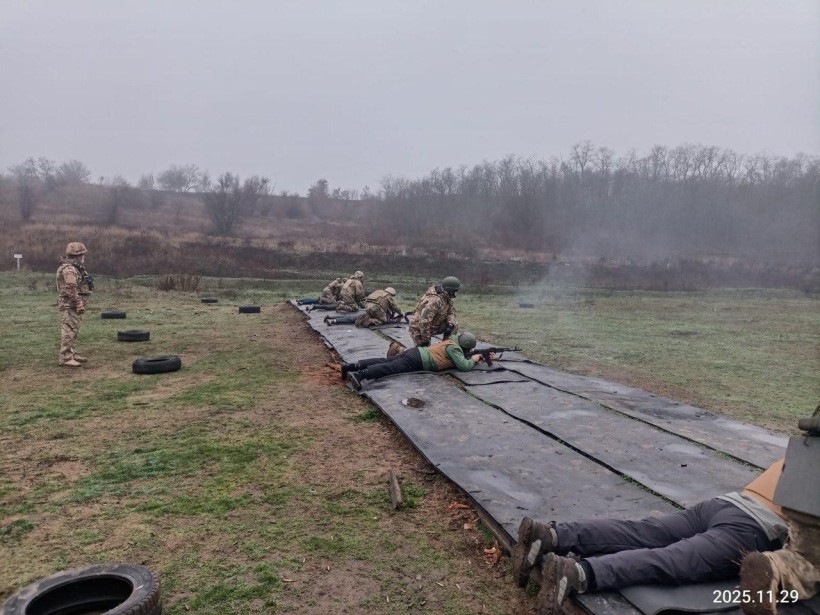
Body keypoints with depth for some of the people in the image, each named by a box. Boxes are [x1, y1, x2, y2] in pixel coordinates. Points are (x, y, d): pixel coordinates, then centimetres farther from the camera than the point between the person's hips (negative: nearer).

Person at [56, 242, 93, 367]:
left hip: (73, 306, 11)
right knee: (68, 331, -8)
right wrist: (79, 305, -25)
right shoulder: (69, 269, -18)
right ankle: (66, 358, -6)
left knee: (73, 331, 16)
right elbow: (71, 290, -25)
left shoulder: (74, 268, 15)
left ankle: (72, 354, 25)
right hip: (69, 305, -11)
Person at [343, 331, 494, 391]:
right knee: (389, 368, -22)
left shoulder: (453, 341, 23)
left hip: (414, 352, 8)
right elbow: (465, 366, -13)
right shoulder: (454, 348, -3)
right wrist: (475, 358, 7)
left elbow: (464, 355, 38)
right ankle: (359, 374, -40)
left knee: (384, 362, 1)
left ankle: (352, 366, -6)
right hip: (417, 361, -8)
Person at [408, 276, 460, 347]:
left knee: (454, 326, -1)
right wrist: (425, 340, -30)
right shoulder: (434, 300, -34)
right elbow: (424, 322, -37)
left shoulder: (445, 296, -6)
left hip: (432, 326, 8)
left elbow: (451, 311, 2)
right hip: (419, 329, -8)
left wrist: (450, 325, -18)